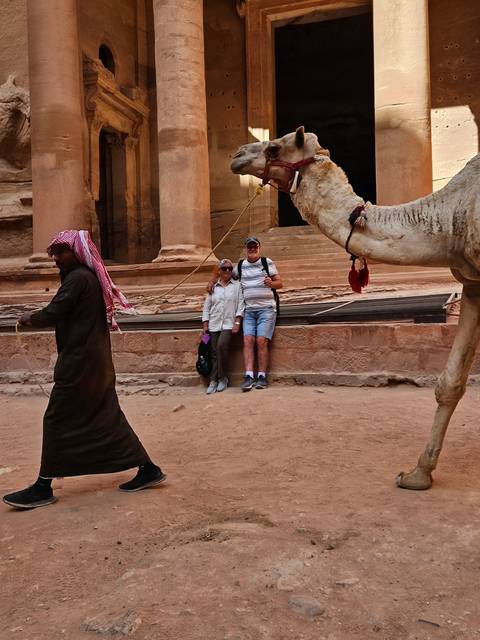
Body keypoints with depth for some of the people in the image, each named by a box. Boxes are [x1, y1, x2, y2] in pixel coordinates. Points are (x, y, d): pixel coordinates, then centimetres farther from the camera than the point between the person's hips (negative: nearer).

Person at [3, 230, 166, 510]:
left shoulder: (77, 278, -14)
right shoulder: (92, 277, 15)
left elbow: (52, 314, -18)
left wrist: (29, 318, 0)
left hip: (79, 361, -9)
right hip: (97, 359, 9)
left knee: (58, 421, 1)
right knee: (105, 418, 12)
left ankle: (43, 487, 12)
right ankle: (147, 469, 15)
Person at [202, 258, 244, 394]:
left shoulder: (237, 285, 9)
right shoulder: (213, 287, 15)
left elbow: (240, 305, 2)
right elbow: (206, 307, 15)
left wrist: (237, 322, -8)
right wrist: (205, 325, 7)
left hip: (229, 323, -3)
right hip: (214, 324, 3)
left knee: (222, 345, -24)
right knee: (214, 352, -2)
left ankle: (222, 378, -11)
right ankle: (213, 381, 2)